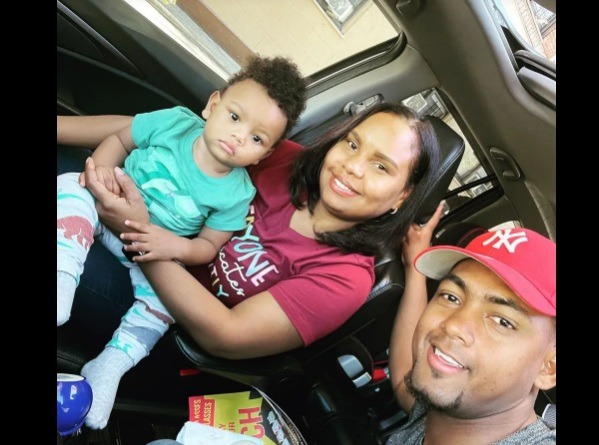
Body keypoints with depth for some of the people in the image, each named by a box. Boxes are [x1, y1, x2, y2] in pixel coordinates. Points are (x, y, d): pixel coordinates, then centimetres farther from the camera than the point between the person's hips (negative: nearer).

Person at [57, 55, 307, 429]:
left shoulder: (236, 195, -16)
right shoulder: (174, 122, -17)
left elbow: (209, 245, -7)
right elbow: (120, 139, -3)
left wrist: (175, 247, -27)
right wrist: (101, 165, -24)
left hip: (158, 247, 1)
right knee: (72, 187, -27)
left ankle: (108, 367, -5)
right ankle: (61, 285, -40)